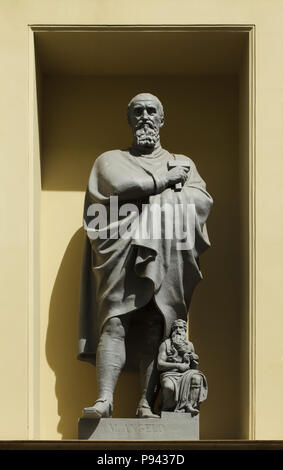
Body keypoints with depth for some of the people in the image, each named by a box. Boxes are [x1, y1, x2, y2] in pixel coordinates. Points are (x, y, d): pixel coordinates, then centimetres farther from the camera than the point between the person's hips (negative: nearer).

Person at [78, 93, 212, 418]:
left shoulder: (182, 164, 24)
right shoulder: (111, 160, 19)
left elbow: (202, 201, 5)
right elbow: (119, 187, -5)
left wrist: (142, 192, -1)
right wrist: (164, 181, 2)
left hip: (166, 256, 2)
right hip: (121, 253, -1)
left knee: (155, 327, -8)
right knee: (114, 322, -16)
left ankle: (146, 404, -12)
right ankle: (104, 399, -23)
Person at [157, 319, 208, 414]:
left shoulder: (189, 345, 19)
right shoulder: (165, 344, 9)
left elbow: (194, 368, 23)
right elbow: (160, 365, -1)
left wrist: (194, 361, -1)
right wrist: (178, 365, -9)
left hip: (185, 374, 3)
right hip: (169, 374, -3)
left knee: (197, 377, -31)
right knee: (169, 386, -37)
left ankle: (190, 405, -36)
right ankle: (167, 410, -17)